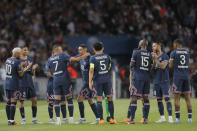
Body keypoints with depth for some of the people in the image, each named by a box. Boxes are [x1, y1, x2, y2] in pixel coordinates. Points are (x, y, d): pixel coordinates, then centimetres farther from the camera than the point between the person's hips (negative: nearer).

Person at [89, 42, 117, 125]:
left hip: (97, 80, -2)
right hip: (107, 80, 2)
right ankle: (112, 118, 4)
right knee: (110, 99, 6)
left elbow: (91, 70, -11)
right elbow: (109, 67, 14)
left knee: (99, 100, 0)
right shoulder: (107, 56, 8)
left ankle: (101, 120, -4)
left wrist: (90, 82, -10)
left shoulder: (93, 58, -2)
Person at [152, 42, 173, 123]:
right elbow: (151, 69, 9)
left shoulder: (165, 56, -4)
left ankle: (170, 117, -10)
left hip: (164, 81, -6)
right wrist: (152, 59, -3)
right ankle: (162, 118, 14)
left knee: (167, 99, -9)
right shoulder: (153, 57, 14)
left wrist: (155, 59, -18)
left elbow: (163, 66, -17)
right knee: (159, 100, 7)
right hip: (156, 82, 6)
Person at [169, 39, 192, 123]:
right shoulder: (187, 52, 11)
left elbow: (171, 66, -4)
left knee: (177, 98, -1)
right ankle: (190, 118, 2)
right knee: (187, 98, 6)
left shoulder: (173, 53, -3)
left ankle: (177, 118, -5)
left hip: (177, 76, -4)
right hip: (186, 75, 4)